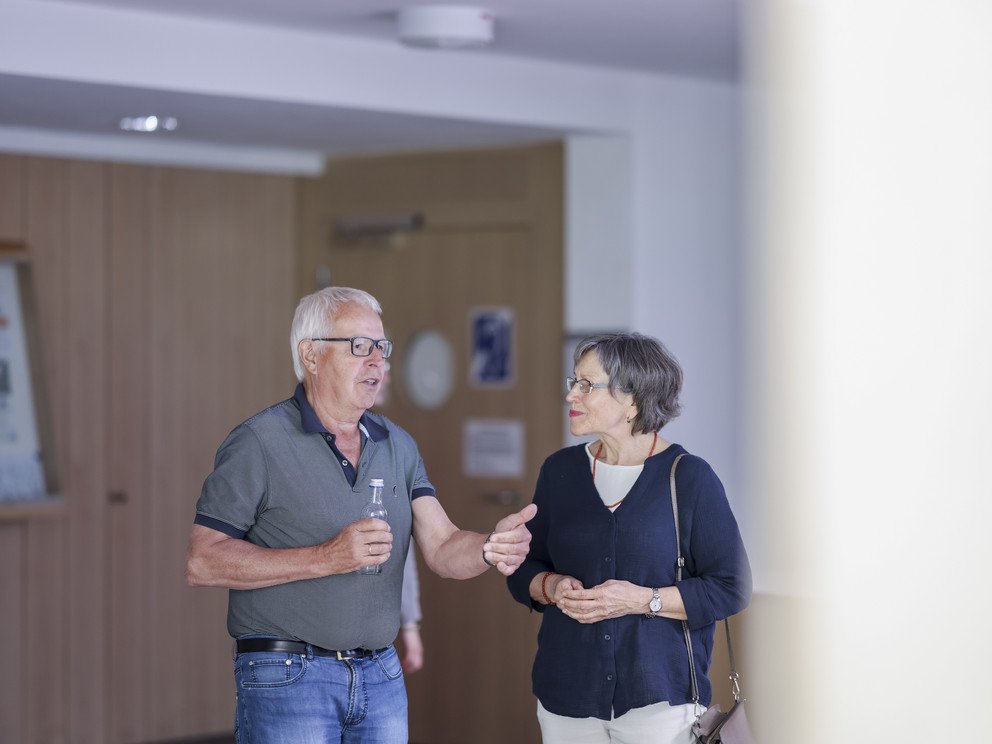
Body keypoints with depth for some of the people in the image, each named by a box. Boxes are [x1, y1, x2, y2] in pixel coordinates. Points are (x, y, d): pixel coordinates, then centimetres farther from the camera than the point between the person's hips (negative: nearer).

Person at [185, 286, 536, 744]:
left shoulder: (398, 446, 10)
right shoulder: (260, 442, -8)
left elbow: (442, 549, 3)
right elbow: (202, 563, -13)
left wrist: (491, 549, -21)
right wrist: (325, 559, -20)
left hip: (381, 676, 5)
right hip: (287, 678, -5)